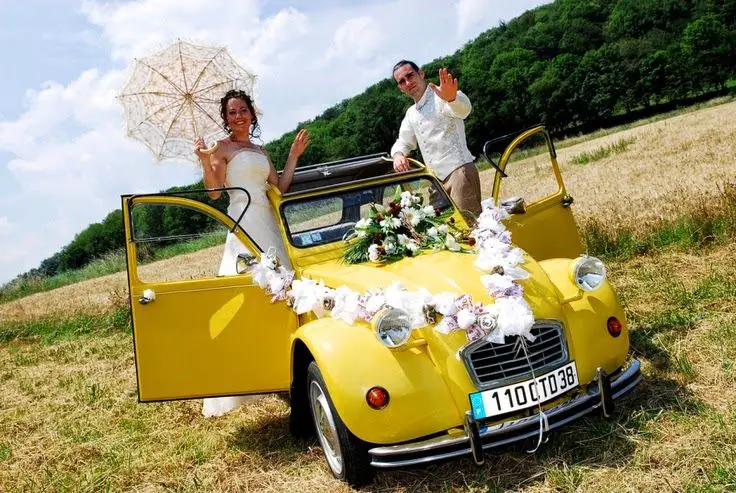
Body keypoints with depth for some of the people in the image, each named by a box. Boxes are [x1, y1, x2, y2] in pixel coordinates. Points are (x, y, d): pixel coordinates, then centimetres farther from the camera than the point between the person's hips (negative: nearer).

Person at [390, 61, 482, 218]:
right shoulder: (411, 114, 17)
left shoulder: (440, 97, -8)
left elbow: (463, 108, -30)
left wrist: (452, 97, -55)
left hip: (459, 171, -8)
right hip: (438, 179, 8)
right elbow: (403, 142, 26)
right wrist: (398, 154, 1)